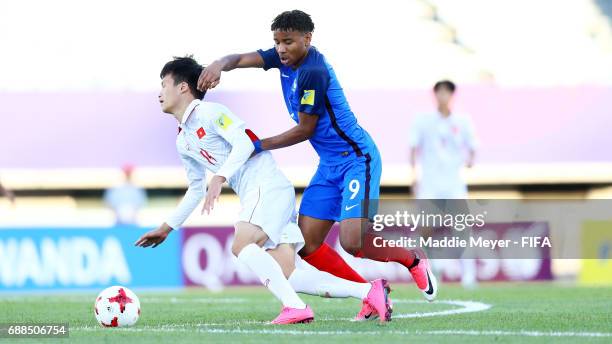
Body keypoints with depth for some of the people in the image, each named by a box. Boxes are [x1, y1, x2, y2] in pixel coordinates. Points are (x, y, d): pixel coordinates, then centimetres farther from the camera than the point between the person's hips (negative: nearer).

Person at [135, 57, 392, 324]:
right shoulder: (183, 142, 23)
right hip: (253, 196, 8)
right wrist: (166, 228, 30)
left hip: (267, 184, -8)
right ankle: (368, 290, -7)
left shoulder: (207, 112, -4)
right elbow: (196, 190, 31)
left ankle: (295, 307, -31)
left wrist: (220, 177, -28)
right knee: (288, 276, -6)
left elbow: (244, 143, -16)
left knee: (242, 245, -28)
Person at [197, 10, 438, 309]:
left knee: (353, 241, -21)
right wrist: (220, 65, -25)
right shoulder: (285, 58, 4)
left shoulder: (313, 72, -21)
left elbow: (304, 130, -15)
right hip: (330, 164, 9)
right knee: (306, 245, 0)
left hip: (357, 158, -9)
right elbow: (242, 59, -2)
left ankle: (414, 262, 6)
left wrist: (259, 146, -7)